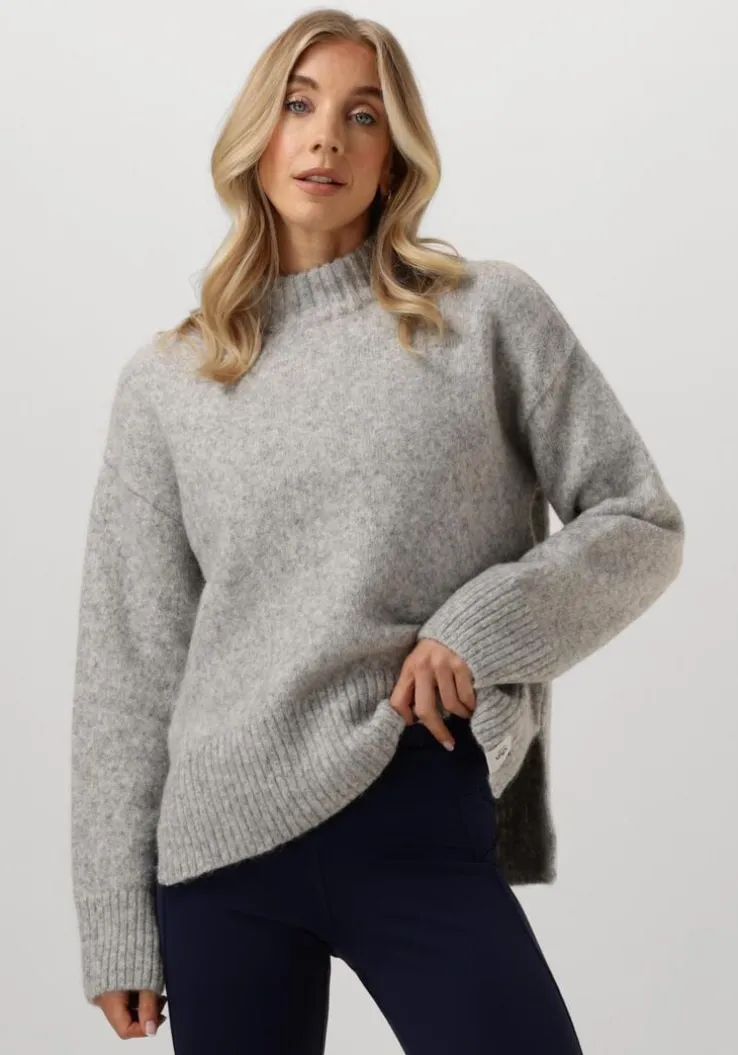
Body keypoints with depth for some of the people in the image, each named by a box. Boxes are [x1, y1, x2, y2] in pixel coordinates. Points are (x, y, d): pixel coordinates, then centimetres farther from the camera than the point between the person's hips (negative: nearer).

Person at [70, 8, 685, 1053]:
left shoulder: (491, 314, 4)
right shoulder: (166, 382, 8)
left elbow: (642, 525, 5)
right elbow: (129, 662, 8)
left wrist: (488, 627, -12)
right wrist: (118, 922, 4)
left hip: (428, 831, -1)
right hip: (223, 846, 2)